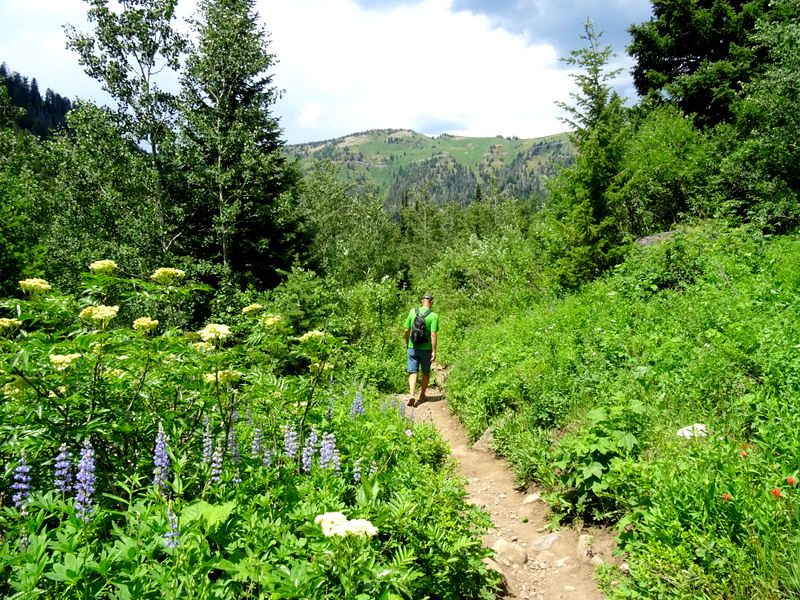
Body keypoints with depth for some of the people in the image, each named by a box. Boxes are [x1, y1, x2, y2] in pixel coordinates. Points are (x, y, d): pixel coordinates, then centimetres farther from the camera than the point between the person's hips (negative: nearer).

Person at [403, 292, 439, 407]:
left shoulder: (413, 312, -2)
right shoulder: (433, 316, -10)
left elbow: (407, 330, 2)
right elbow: (433, 334, -15)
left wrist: (407, 343, 18)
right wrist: (434, 351, -10)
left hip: (413, 348, 1)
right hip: (426, 349, -1)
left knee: (413, 372, 3)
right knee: (426, 373, 16)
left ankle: (411, 394, -15)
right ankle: (422, 395, 25)